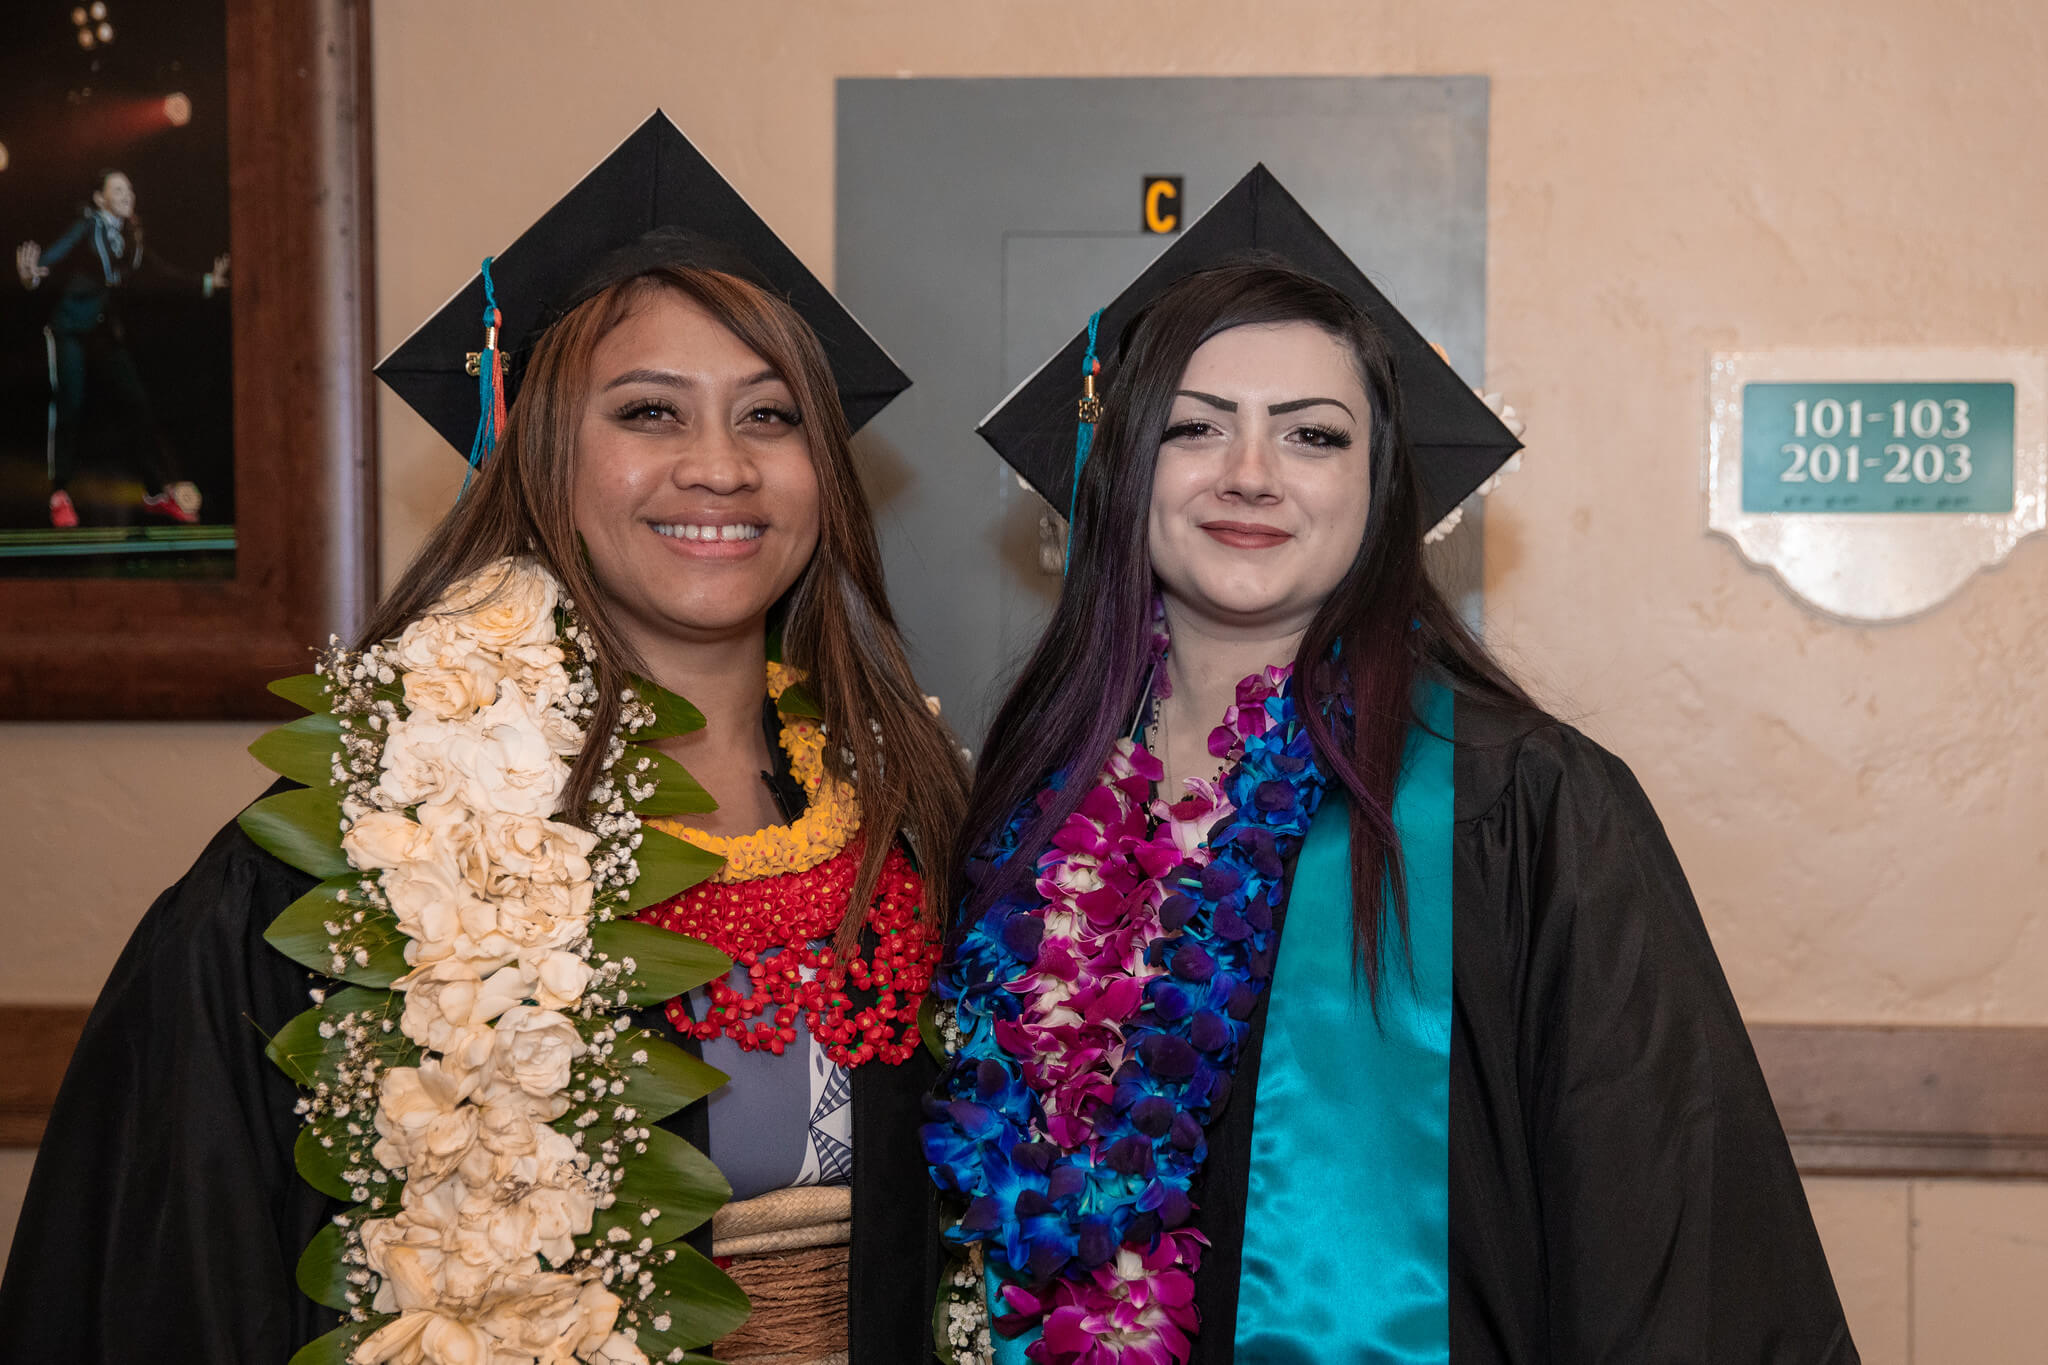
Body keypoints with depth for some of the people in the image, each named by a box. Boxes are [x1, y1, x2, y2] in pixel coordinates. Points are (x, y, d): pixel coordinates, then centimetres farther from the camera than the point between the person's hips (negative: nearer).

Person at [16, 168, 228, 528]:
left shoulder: (131, 235, 9)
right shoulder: (86, 228, -8)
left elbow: (157, 270, 21)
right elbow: (52, 258, -20)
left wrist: (206, 282, 24)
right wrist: (32, 275, -41)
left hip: (107, 334, 5)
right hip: (71, 330, -5)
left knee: (135, 406, 2)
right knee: (69, 410, -4)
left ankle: (158, 491, 9)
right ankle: (60, 495, 6)